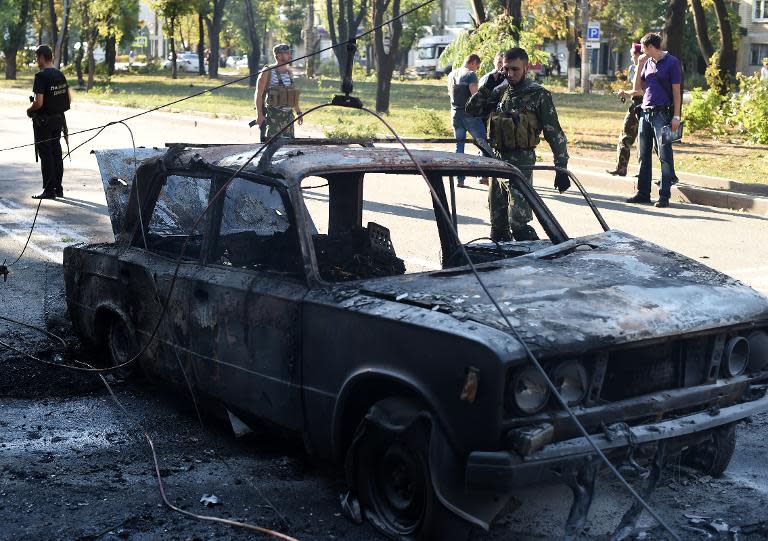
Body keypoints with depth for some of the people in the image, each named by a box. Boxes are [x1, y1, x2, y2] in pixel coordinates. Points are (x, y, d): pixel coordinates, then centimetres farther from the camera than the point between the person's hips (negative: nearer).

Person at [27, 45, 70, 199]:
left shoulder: (41, 76, -17)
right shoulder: (60, 75, 6)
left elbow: (38, 102, -23)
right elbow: (69, 99, 11)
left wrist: (29, 110, -5)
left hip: (43, 121, -7)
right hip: (59, 119, 7)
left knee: (45, 155, -2)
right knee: (56, 153, 14)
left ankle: (49, 190, 0)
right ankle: (58, 188, 20)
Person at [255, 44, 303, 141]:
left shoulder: (289, 71, 14)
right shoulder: (268, 72, -6)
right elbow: (258, 94, -9)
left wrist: (298, 112, 20)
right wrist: (260, 115, -18)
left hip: (288, 115, 7)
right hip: (272, 115, -7)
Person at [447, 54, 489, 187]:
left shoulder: (451, 74, 12)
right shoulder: (471, 75, -11)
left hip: (456, 114, 6)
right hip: (470, 115, -6)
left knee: (459, 145, 10)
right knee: (482, 143, 4)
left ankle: (459, 179, 7)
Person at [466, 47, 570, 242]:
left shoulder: (539, 95, -6)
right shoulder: (500, 92, 11)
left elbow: (555, 134, -7)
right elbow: (472, 109, 12)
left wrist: (561, 168, -11)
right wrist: (489, 85, 2)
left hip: (521, 162, -6)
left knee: (518, 222, -15)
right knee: (497, 222, 12)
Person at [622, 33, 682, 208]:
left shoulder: (671, 63, -4)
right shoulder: (648, 63, 15)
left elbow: (676, 91, -7)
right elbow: (638, 87, 17)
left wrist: (676, 116, -14)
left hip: (662, 114, -7)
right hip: (645, 113, 7)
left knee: (665, 155, -6)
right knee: (644, 155, 8)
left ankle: (664, 195, -5)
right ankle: (643, 193, 14)